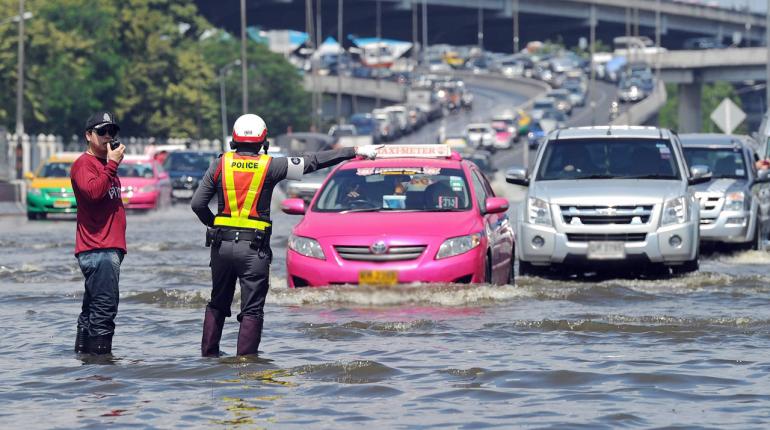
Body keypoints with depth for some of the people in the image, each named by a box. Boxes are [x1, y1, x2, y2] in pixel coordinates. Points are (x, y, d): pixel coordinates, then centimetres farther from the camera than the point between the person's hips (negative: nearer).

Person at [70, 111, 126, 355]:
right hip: (97, 250, -10)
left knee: (92, 311, 12)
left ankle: (83, 354, 16)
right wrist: (112, 165, -20)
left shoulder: (106, 165, 24)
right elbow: (93, 191, -26)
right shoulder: (84, 164, -7)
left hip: (109, 248, 10)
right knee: (104, 309, -15)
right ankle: (100, 354, -17)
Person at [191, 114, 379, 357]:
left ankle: (208, 354, 18)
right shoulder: (270, 166, -5)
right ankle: (245, 360, -2)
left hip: (222, 245, 3)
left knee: (217, 304, 17)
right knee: (252, 310, 2)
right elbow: (313, 162, -1)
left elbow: (197, 204, 1)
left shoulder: (220, 164, 2)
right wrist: (355, 152, 4)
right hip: (254, 248, -3)